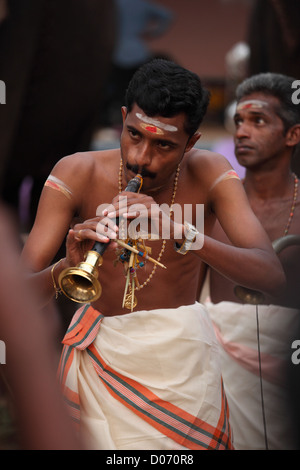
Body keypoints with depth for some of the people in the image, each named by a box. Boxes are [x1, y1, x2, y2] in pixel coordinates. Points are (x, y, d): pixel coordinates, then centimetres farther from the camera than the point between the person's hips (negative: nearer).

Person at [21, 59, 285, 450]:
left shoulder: (208, 175, -11)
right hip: (100, 355, 0)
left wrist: (184, 234, -38)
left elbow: (272, 277, -24)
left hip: (181, 357, 1)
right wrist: (66, 268, -39)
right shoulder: (76, 174, -12)